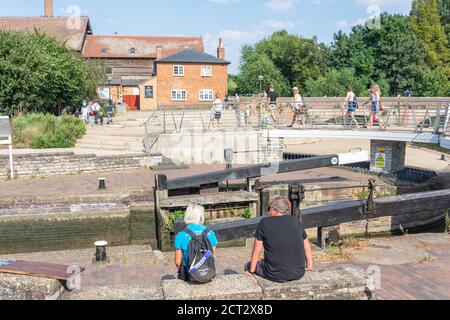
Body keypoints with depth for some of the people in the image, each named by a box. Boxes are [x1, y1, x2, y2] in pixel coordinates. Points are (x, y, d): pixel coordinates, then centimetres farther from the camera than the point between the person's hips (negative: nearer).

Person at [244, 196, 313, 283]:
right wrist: (310, 266, 26)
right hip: (299, 274, 5)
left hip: (277, 276, -4)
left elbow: (257, 250, 0)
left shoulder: (265, 223, -5)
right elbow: (307, 247, 12)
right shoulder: (296, 221, 5)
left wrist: (251, 271, 11)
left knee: (248, 266, 20)